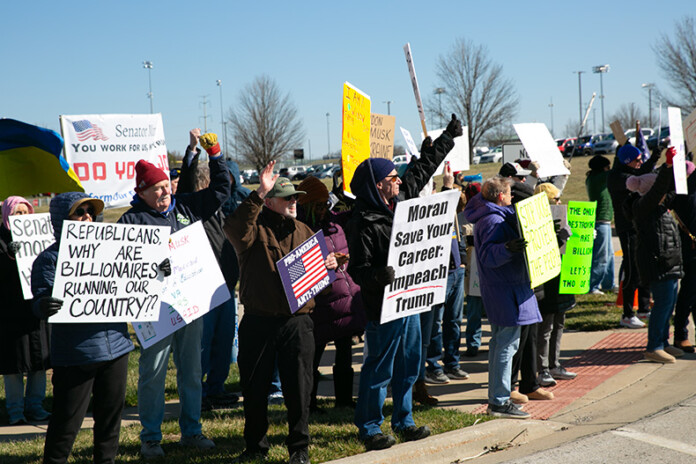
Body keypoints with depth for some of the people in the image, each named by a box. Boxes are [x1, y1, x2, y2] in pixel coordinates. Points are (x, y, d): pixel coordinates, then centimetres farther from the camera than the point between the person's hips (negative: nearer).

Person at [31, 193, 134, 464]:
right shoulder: (49, 259, -4)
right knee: (67, 421, -2)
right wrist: (43, 306, -37)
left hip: (116, 346, 5)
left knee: (111, 412, 14)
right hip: (75, 355, -5)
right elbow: (41, 299, -13)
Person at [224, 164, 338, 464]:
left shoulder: (304, 233, 14)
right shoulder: (256, 229, -2)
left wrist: (329, 265, 2)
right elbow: (235, 229, -26)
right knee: (254, 388, 7)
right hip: (258, 323, -2)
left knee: (299, 389, 3)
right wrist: (258, 195, -29)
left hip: (297, 322, 2)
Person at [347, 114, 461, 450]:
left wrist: (448, 138, 27)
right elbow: (358, 269, -19)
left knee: (408, 365, 16)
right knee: (378, 369, 1)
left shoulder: (399, 199, 7)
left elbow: (422, 170, 20)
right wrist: (380, 276, -39)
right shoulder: (363, 223, -17)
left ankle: (403, 421, 28)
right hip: (382, 307, -8)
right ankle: (368, 427, 13)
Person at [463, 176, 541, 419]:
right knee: (507, 343, -9)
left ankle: (496, 397, 23)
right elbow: (488, 256, -26)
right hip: (506, 289, -11)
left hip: (501, 287, 11)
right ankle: (500, 401, -8)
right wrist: (508, 249, -43)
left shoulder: (495, 217, 16)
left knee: (499, 342, 15)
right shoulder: (493, 220, -17)